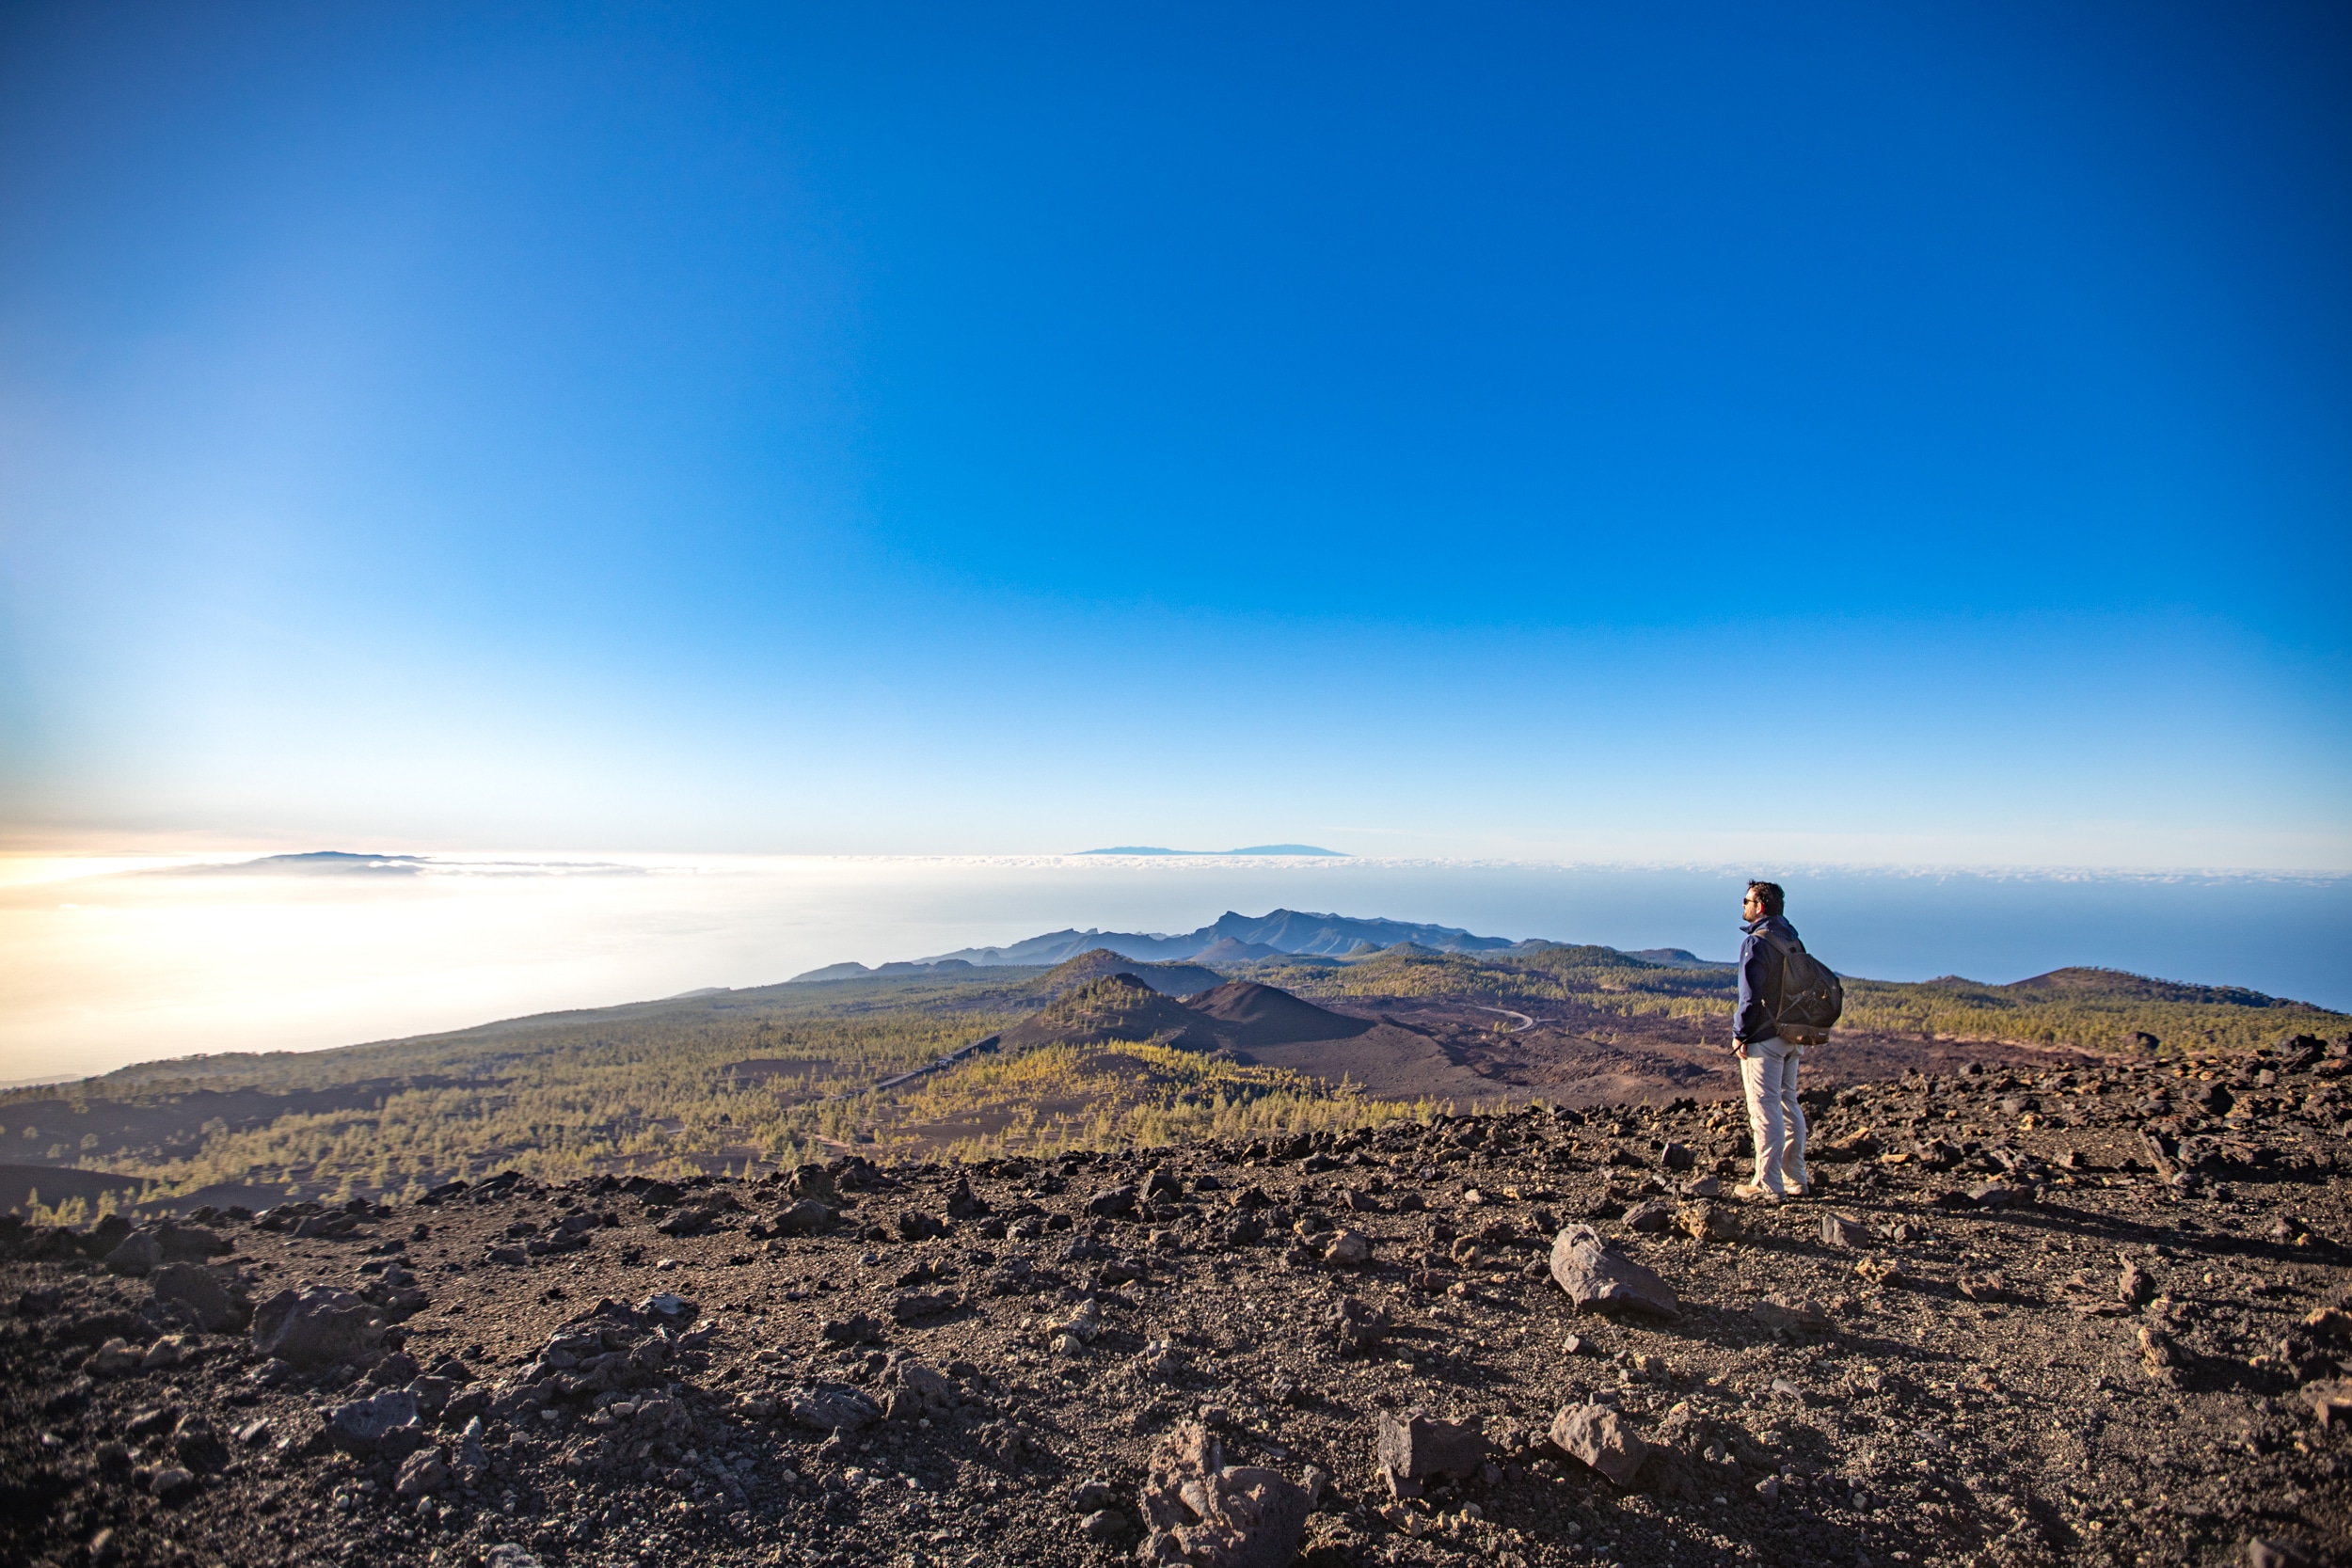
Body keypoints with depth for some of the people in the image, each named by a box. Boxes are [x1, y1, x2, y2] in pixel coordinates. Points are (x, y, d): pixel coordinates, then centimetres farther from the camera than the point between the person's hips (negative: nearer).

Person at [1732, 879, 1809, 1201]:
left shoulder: (1756, 942, -17)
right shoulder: (1792, 940, 10)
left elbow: (1751, 996, -20)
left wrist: (1739, 1035, -11)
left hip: (1763, 1039, -9)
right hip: (1791, 1036, 9)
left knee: (1765, 1109, -3)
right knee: (1788, 1105, 16)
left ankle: (1768, 1185, 2)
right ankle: (1796, 1180, 24)